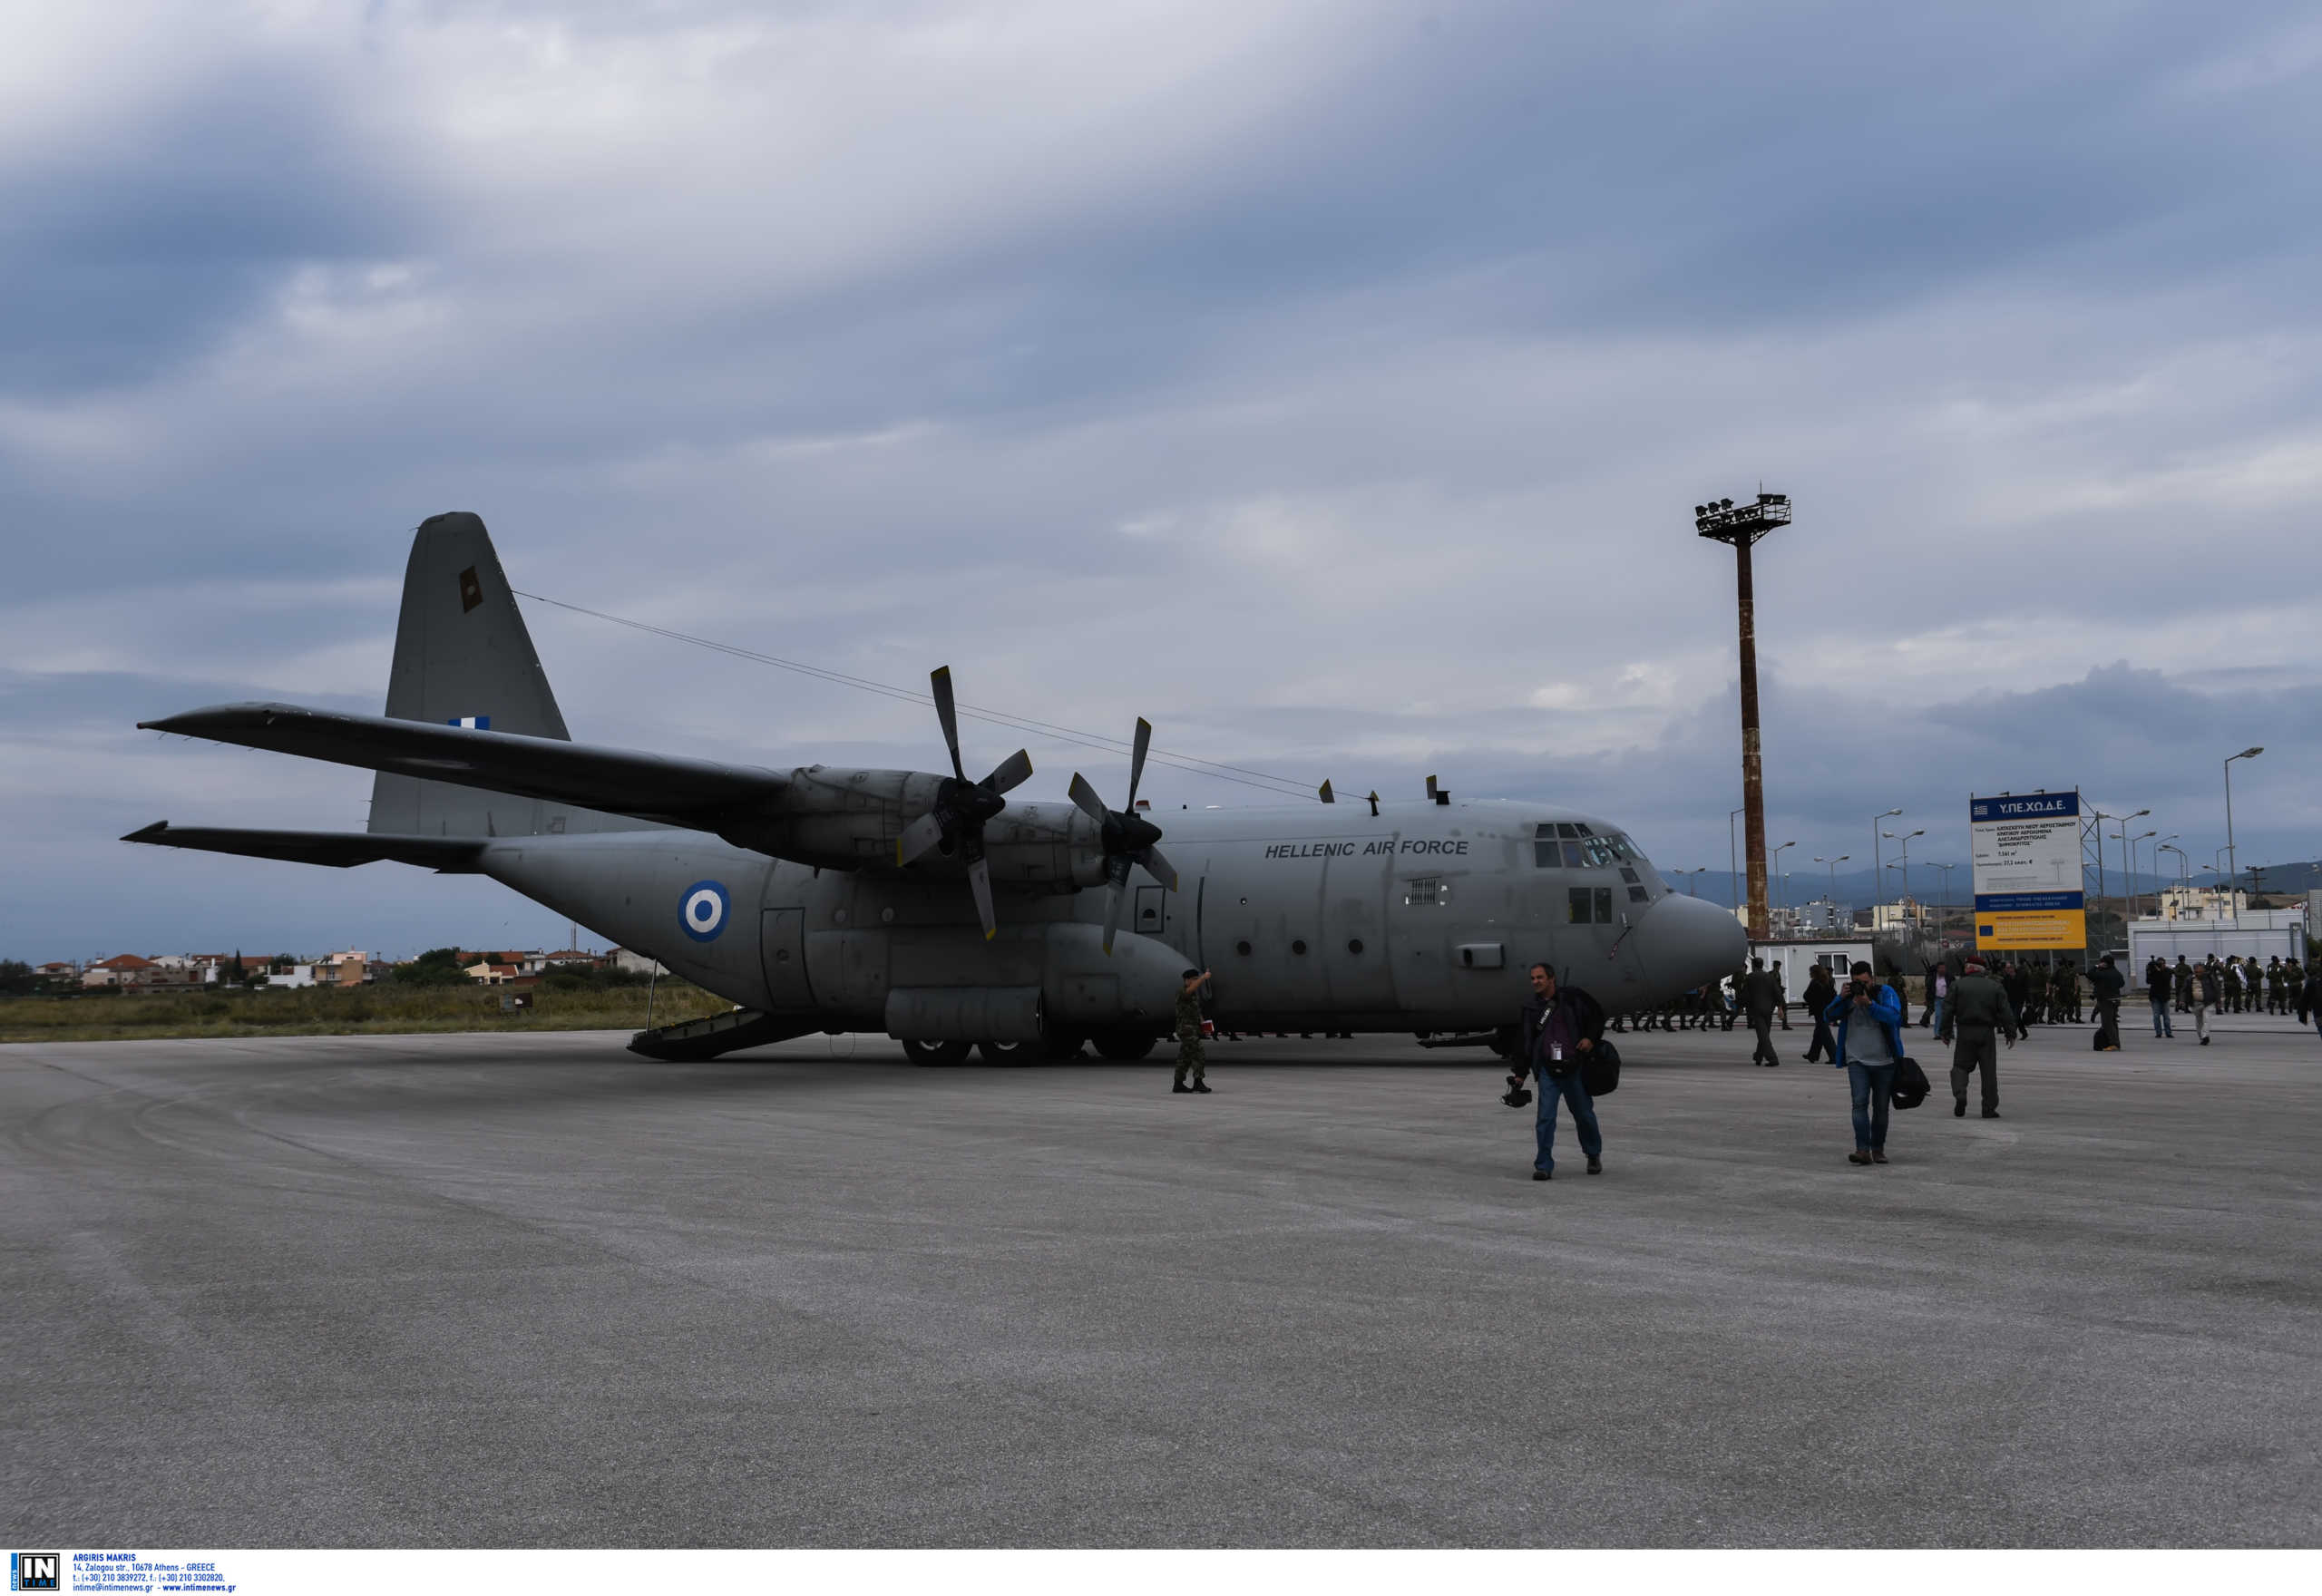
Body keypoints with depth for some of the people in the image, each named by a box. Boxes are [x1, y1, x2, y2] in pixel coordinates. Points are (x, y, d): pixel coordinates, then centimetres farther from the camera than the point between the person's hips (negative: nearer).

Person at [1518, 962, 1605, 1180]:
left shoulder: (1572, 998, 0)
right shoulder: (1531, 1009, 8)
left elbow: (1597, 1016, 9)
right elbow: (1525, 1043, 12)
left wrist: (1591, 1038, -7)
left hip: (1574, 1069, -1)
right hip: (1547, 1071, 1)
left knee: (1584, 1114, 12)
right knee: (1545, 1118, -10)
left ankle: (1594, 1154, 36)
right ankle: (1544, 1166, -6)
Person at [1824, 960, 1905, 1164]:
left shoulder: (1886, 992, -3)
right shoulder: (1848, 995, 3)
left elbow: (1894, 1016, -19)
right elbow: (1828, 1016, -4)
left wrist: (1869, 1003, -28)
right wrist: (1842, 999, -18)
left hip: (1884, 1061, 0)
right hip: (1857, 1061, 0)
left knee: (1881, 1107, 8)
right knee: (1860, 1102, -16)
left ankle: (1878, 1149, 21)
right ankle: (1862, 1150, -22)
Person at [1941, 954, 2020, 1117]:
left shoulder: (1958, 985, -1)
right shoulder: (1995, 987, 2)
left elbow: (1949, 1010, -2)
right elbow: (2006, 1012, 0)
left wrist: (1946, 1033, 6)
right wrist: (2011, 1033, 6)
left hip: (1964, 1032, -1)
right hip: (1987, 1033, 1)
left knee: (1960, 1066, 10)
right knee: (1989, 1070, 6)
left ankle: (1960, 1095, -16)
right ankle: (1989, 1108, 7)